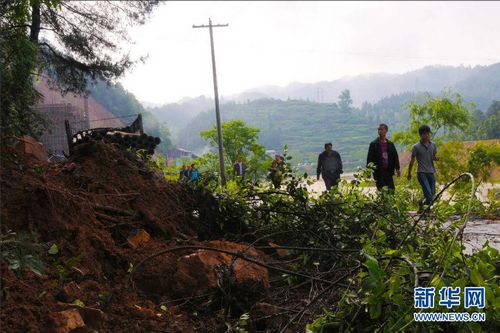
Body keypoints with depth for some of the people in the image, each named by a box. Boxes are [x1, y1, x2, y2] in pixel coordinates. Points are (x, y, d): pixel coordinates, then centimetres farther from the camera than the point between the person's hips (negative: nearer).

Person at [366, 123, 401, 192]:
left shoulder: (390, 144, 12)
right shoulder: (373, 144, 2)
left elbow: (395, 156, 13)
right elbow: (369, 158, 0)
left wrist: (397, 168, 3)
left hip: (388, 171, 3)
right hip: (378, 172, -3)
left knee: (391, 191, 1)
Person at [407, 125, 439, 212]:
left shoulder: (433, 145, 7)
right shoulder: (416, 147, -6)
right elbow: (412, 161, 2)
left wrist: (436, 158, -6)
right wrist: (409, 173, 7)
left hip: (431, 172, 5)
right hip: (422, 173, -5)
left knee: (432, 194, 3)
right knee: (428, 194, -16)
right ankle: (421, 205, 9)